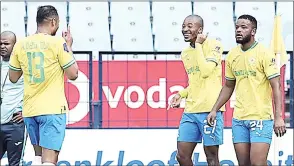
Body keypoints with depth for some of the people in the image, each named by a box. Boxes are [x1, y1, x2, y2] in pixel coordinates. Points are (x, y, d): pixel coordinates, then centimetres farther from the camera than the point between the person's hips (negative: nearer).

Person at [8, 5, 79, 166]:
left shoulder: (20, 45, 5)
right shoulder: (58, 43, -9)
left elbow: (13, 78, 16)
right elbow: (73, 74, -5)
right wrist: (68, 47, 7)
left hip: (29, 110, 5)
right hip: (53, 109, -5)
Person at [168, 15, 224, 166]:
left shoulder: (213, 45, -5)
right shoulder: (185, 53, 17)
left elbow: (205, 71, -20)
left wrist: (198, 44, -10)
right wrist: (181, 94, 9)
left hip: (210, 110, -7)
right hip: (190, 110, 7)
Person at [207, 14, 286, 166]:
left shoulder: (264, 54, -8)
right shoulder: (232, 55, 9)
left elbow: (276, 87, -11)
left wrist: (278, 117, -19)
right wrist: (214, 110, 12)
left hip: (261, 118, -6)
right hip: (238, 119, 6)